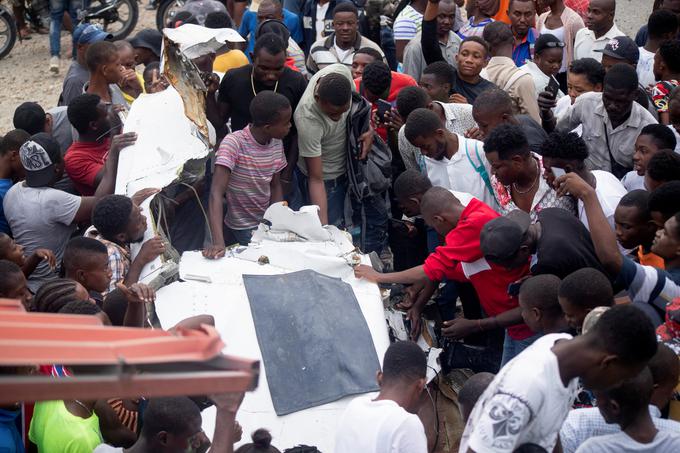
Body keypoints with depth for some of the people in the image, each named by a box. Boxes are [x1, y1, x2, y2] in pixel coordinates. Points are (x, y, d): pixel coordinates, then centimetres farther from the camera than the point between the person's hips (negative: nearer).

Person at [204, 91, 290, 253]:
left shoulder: (277, 143, -2)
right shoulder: (233, 143, -24)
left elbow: (275, 186, 8)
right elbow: (216, 193, -31)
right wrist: (218, 242, -43)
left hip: (269, 222, 6)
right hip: (244, 228, -6)